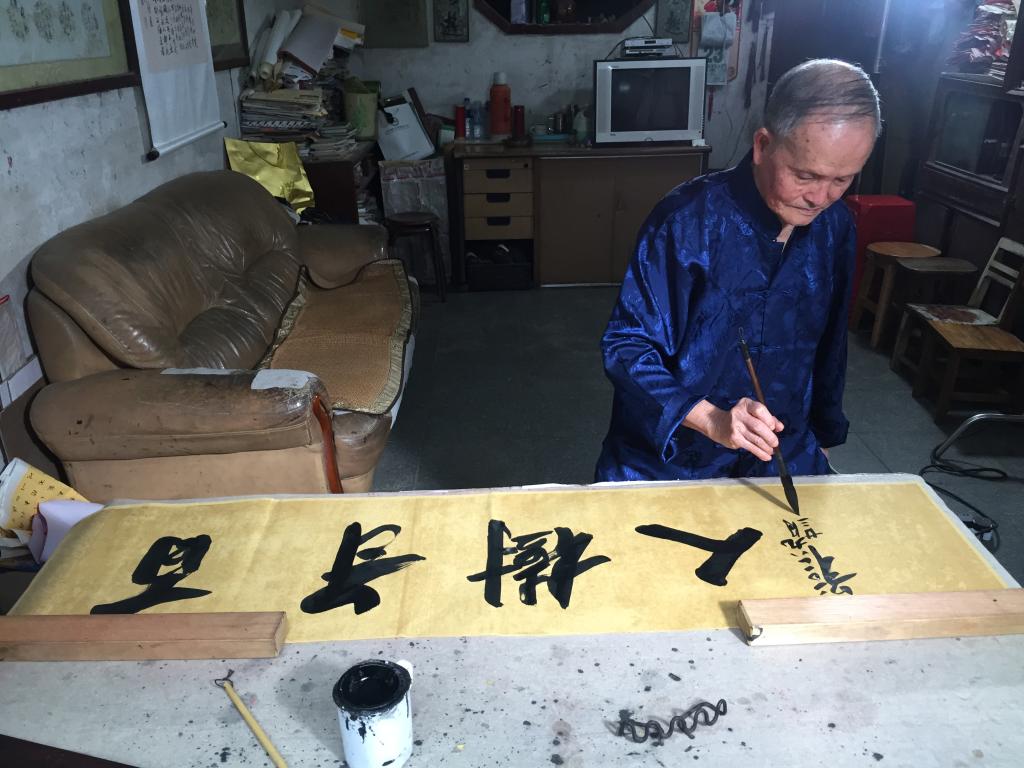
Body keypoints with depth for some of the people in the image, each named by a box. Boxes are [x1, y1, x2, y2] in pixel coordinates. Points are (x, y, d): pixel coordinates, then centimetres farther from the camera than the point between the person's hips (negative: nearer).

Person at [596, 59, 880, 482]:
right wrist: (711, 419, -33)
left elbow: (828, 348, 10)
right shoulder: (687, 219, -23)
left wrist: (823, 436, 17)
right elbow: (625, 345, -21)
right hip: (667, 460, -4)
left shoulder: (835, 227, -4)